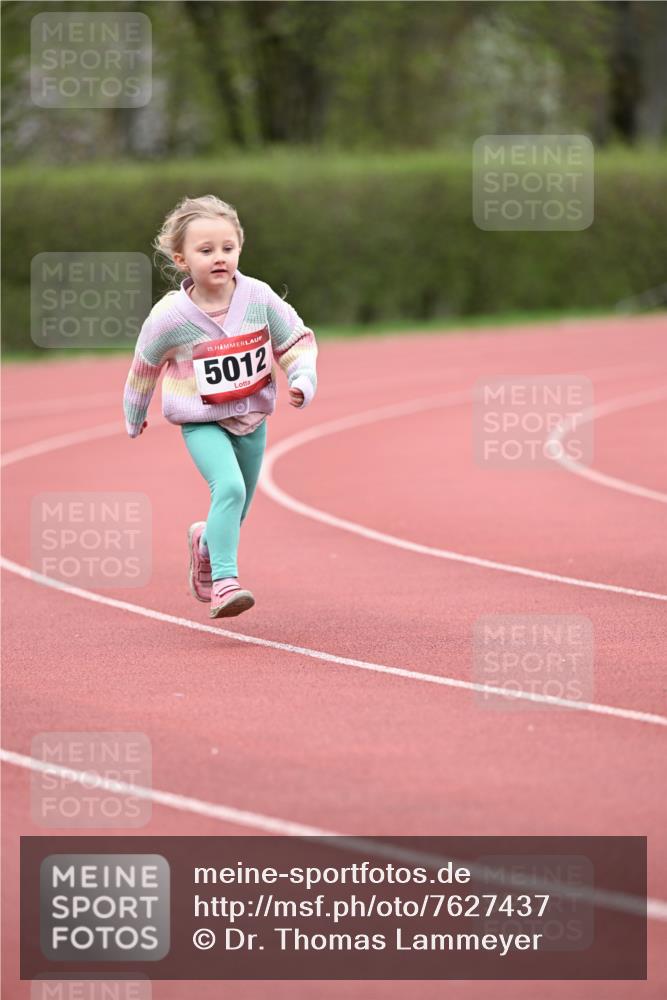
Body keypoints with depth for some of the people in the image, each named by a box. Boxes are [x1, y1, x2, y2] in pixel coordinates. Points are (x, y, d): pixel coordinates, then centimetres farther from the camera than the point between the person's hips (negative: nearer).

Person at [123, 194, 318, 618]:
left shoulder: (259, 298, -13)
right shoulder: (170, 316, -17)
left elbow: (297, 341, 0)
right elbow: (145, 366, 2)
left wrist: (302, 379, -19)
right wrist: (135, 417, 15)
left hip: (251, 418, 4)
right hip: (201, 423, -4)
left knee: (235, 513, 16)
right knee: (229, 488, -27)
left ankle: (206, 544, 49)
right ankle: (224, 582, -25)